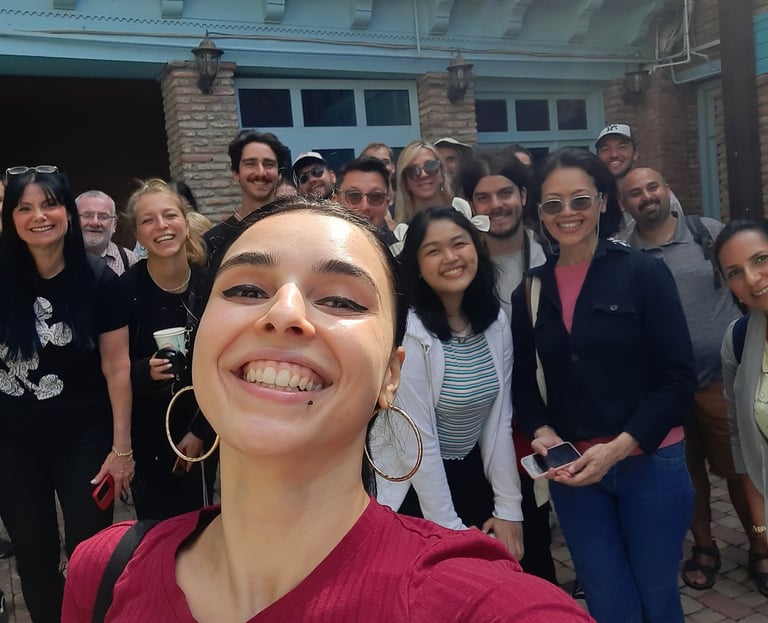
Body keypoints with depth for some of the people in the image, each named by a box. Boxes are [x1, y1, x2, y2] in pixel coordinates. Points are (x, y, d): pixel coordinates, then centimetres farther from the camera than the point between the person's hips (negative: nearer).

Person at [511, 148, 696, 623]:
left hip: (651, 462, -2)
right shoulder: (531, 291, 4)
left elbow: (679, 377, -9)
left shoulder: (644, 273, -6)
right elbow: (524, 383, 9)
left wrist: (618, 447, -16)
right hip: (571, 470, 2)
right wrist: (543, 433, -9)